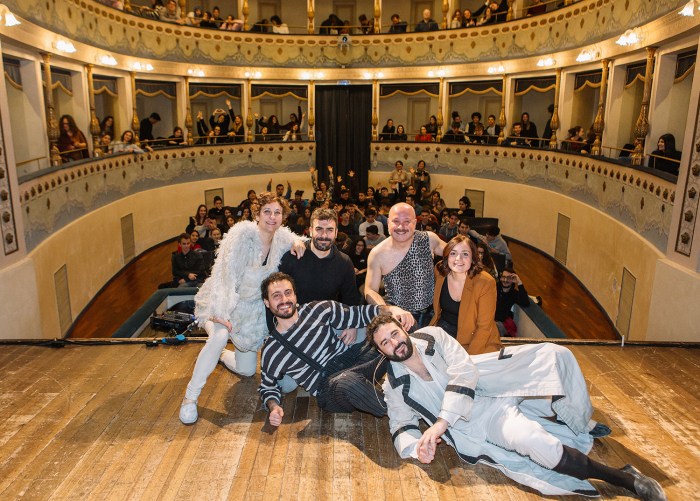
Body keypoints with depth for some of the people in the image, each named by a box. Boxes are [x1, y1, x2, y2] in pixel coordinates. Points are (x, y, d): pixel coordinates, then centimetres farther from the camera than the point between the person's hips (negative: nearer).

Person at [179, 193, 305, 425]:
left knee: (247, 370, 9)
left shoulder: (280, 238, -7)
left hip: (252, 309, 6)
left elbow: (290, 238, 17)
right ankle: (190, 397, -21)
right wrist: (221, 313, -35)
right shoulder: (242, 234, -23)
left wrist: (297, 242, -8)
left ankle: (214, 355, 42)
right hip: (221, 303, -5)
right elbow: (225, 275, -27)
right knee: (219, 336, -38)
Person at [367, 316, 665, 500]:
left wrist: (440, 423, -23)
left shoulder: (432, 336, -5)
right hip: (473, 422, -3)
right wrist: (416, 447, -25)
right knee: (532, 441, -31)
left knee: (554, 354, -11)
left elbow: (464, 373, -14)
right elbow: (402, 428, 1)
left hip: (488, 386, 3)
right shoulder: (394, 387, -2)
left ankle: (580, 424, 9)